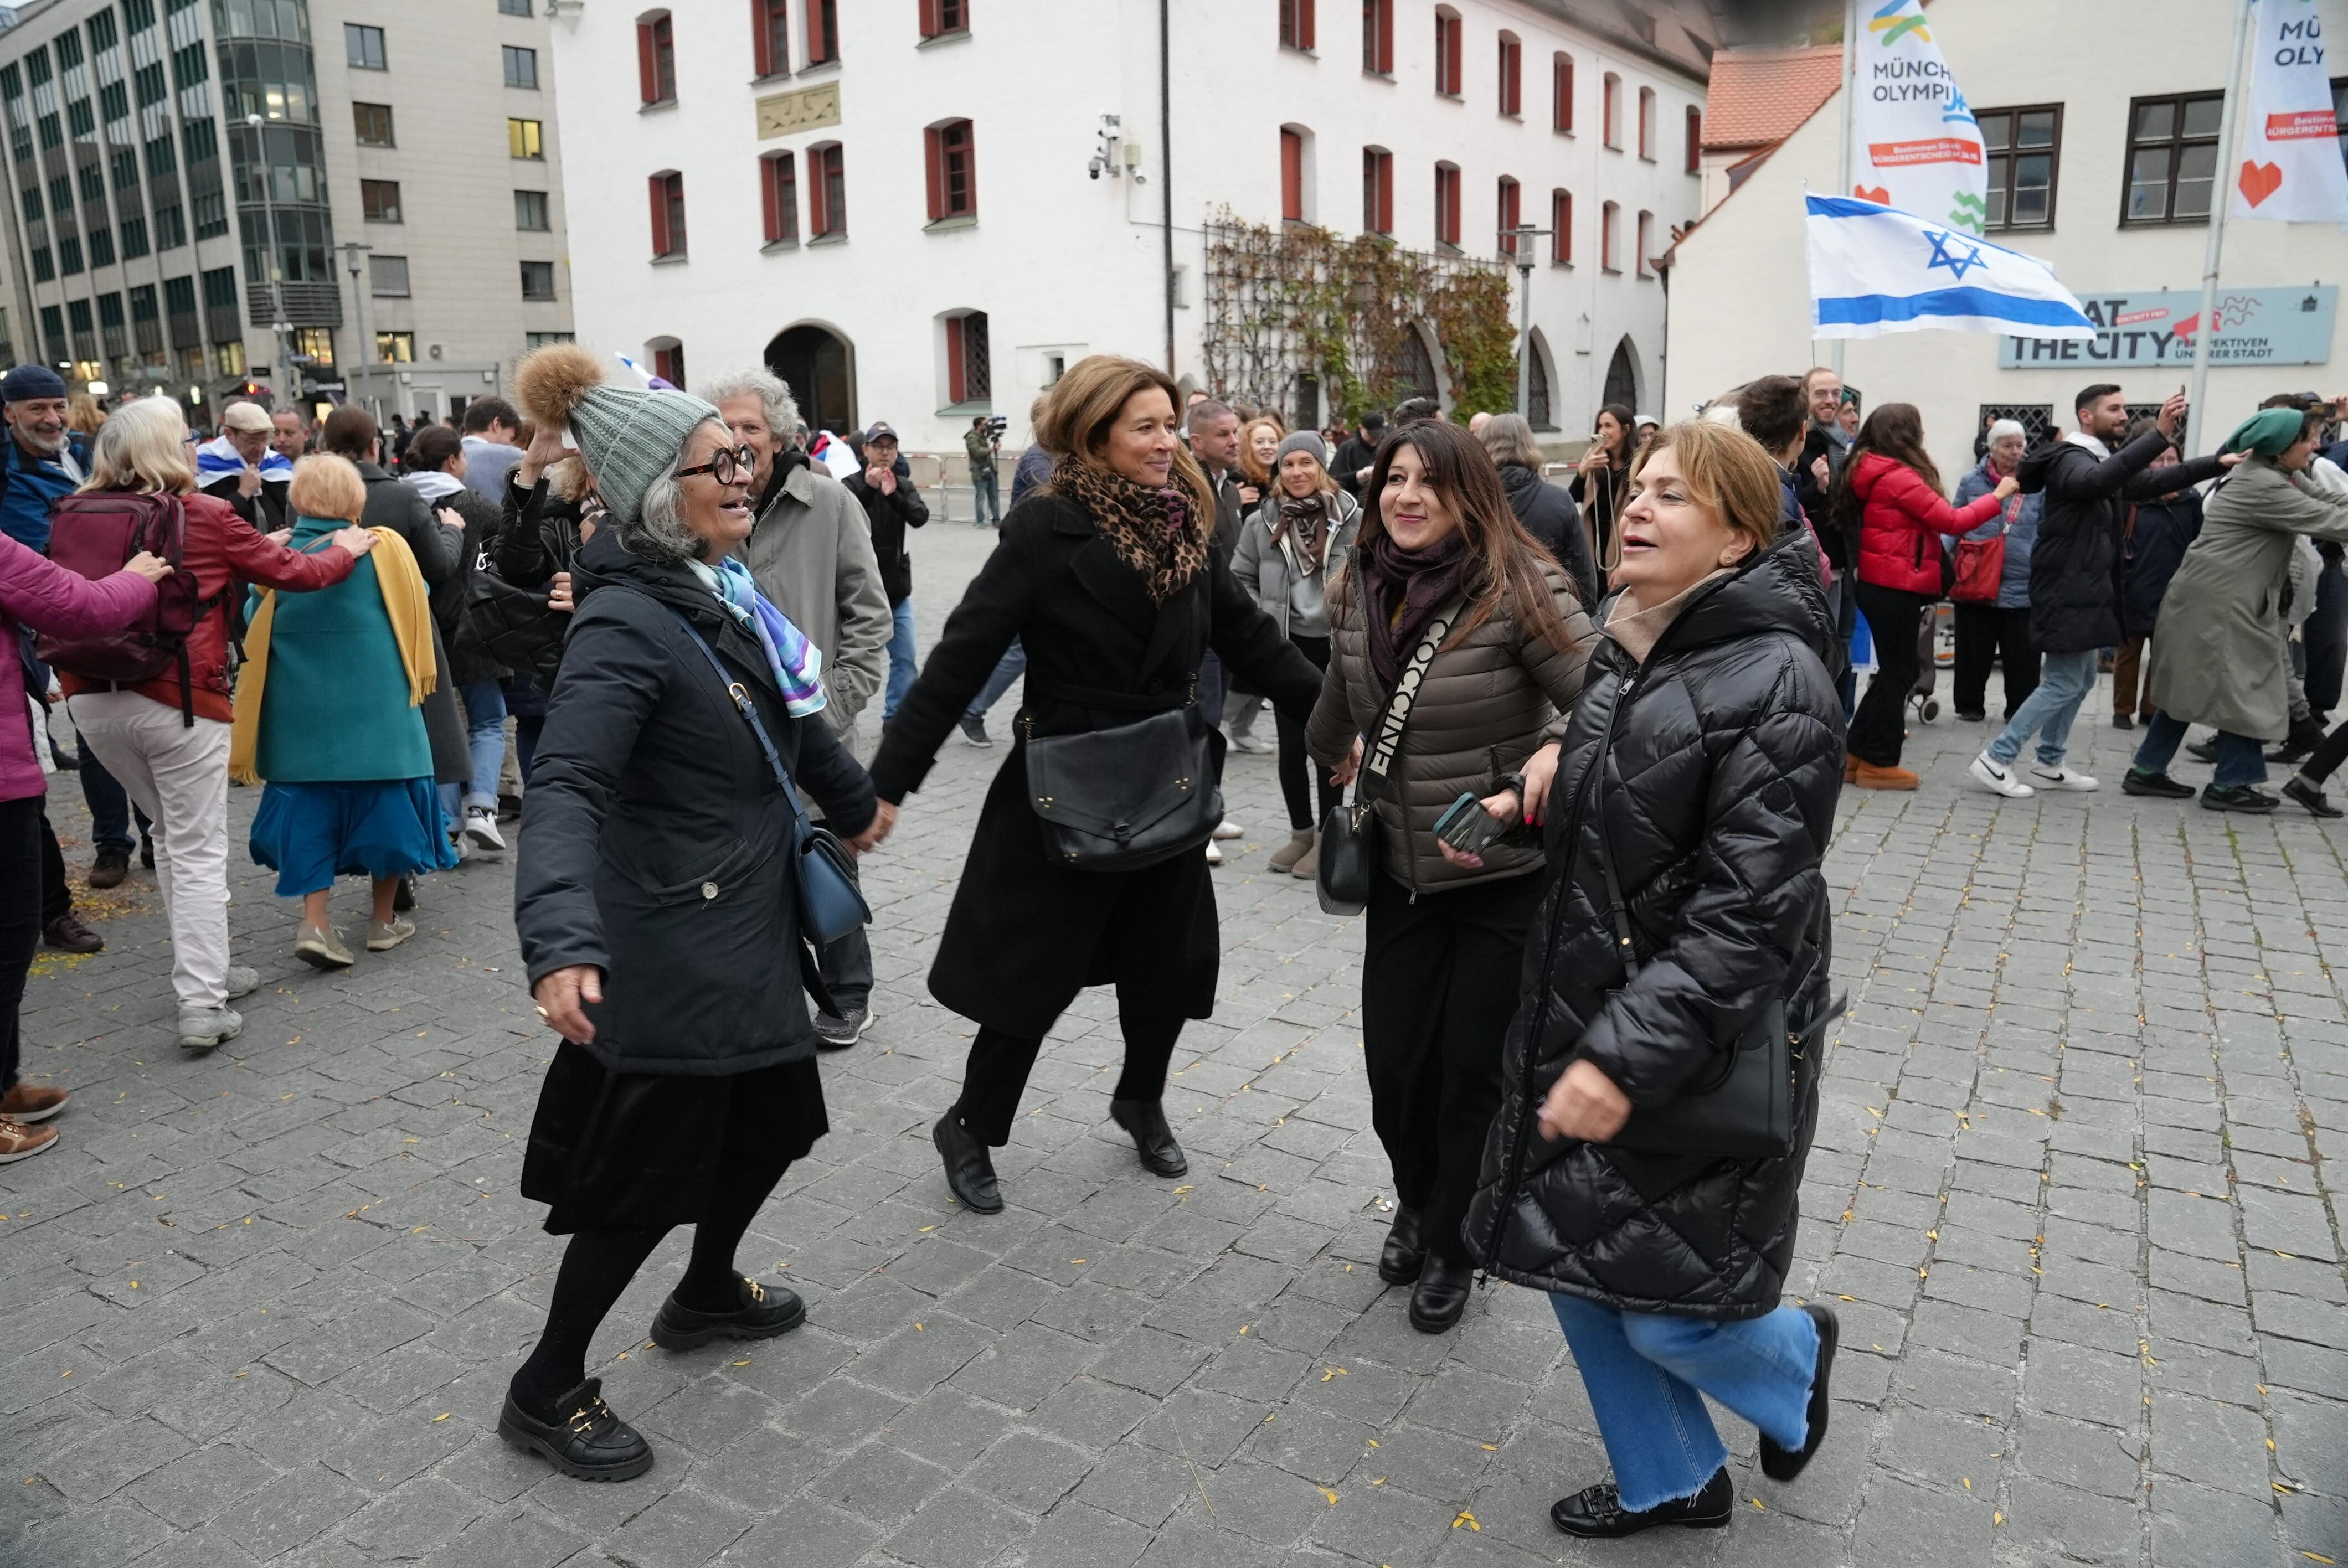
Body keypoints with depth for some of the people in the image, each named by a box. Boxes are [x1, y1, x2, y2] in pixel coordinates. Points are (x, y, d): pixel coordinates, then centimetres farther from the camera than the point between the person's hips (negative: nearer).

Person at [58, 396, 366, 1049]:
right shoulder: (206, 516, -7)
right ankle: (202, 1004, -2)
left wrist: (253, 552, 25)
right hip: (178, 700, -5)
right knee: (198, 851, 1)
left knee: (171, 836, 20)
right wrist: (345, 552, 23)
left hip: (94, 698, 5)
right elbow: (293, 573, 2)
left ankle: (203, 968, 27)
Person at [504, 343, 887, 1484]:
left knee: (774, 1120, 22)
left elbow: (791, 715, 20)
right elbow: (564, 786, -34)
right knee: (648, 1175, 4)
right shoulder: (625, 625, -22)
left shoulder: (721, 588, 4)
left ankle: (706, 1295, 48)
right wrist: (561, 943, -49)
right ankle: (546, 1391, 26)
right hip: (672, 952, -9)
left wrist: (853, 801, 34)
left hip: (750, 931, 9)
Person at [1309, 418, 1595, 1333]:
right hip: (1404, 873, 5)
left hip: (1506, 879, -5)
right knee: (1393, 1066, 9)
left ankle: (1449, 1248, 32)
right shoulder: (1361, 592, 0)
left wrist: (1551, 759, -37)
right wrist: (1336, 757, 32)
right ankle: (1417, 1206, 41)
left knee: (1473, 1072, 6)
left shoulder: (1518, 590, -18)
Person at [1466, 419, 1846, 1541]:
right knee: (1578, 1270, 15)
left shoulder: (1774, 684, -19)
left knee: (1663, 1308, 3)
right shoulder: (1628, 651, 7)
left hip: (1702, 1057, -8)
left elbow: (1745, 917, -24)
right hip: (1586, 1023, 8)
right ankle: (1667, 1482, 39)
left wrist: (1631, 1058, -28)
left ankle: (1792, 1358, 39)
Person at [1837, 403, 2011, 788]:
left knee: (1893, 669, 16)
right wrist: (1998, 496, -4)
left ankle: (1856, 754, 19)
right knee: (1898, 672, 1)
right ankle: (1879, 763, 8)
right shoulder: (1899, 476, -16)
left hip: (1879, 584, 9)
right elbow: (1952, 521, -14)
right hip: (1896, 587, -9)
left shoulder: (1868, 472, 12)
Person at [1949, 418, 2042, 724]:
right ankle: (1970, 705, 22)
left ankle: (2020, 710, 19)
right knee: (1974, 651, 8)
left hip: (2023, 585, 0)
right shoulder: (1972, 482, 2)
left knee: (2022, 655, 7)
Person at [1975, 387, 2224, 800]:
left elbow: (2154, 481, 19)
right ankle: (1995, 760, -7)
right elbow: (2097, 482, -37)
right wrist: (2160, 436, -44)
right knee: (2065, 683, -8)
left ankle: (2049, 764, 23)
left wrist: (2219, 464, 7)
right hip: (2067, 591, -10)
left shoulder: (2102, 460, 17)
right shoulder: (2071, 459, -14)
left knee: (2080, 679, 16)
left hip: (2085, 590, 10)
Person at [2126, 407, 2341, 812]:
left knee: (2188, 686, 12)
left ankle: (2148, 770, 17)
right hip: (2219, 601, -10)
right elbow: (2331, 522, -18)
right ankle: (2230, 783, 7)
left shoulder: (2274, 474, 12)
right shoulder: (2264, 487, -19)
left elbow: (2328, 500, 15)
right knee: (2240, 688, -2)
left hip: (2217, 597, 10)